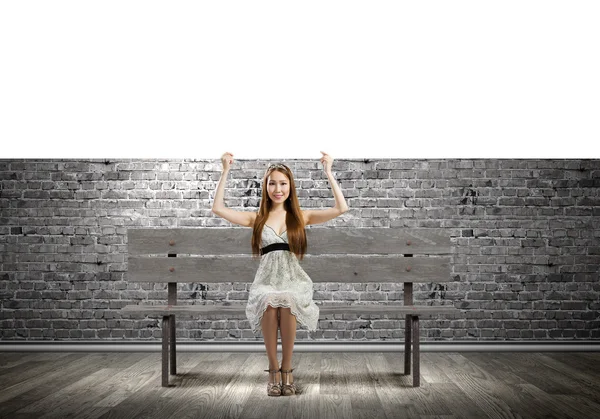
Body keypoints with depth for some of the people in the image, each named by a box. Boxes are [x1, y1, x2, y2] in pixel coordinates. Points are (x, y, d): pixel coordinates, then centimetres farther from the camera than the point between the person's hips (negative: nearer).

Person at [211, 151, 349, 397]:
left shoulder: (302, 217, 12)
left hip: (293, 278, 0)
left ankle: (286, 367, -15)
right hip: (266, 279, 0)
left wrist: (328, 173, 0)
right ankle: (273, 369, -17)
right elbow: (218, 209, 5)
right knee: (269, 303, -35)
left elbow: (341, 209, 3)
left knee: (287, 302, -35)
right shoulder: (257, 218, 13)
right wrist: (225, 172, 3)